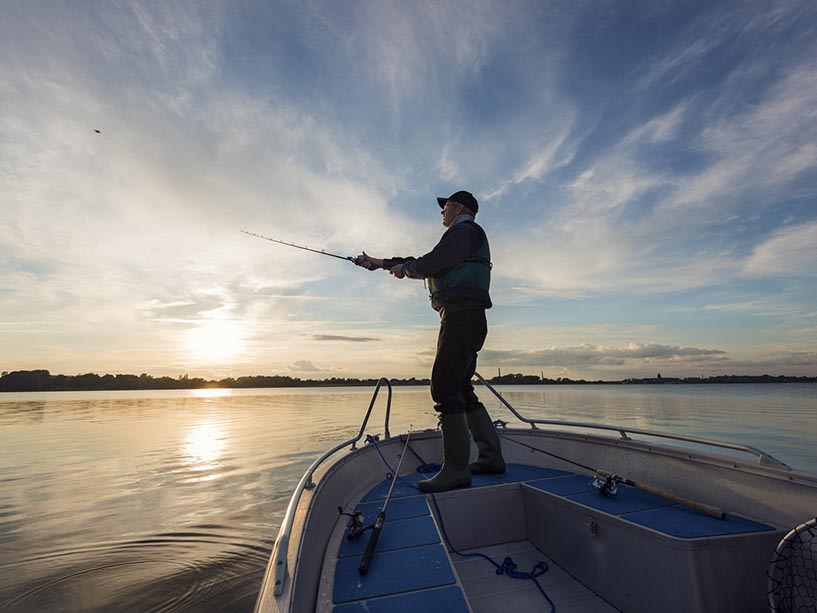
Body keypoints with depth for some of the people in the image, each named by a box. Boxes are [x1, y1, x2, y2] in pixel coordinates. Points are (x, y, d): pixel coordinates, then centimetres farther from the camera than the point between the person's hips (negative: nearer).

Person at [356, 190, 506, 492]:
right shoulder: (461, 238, 32)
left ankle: (455, 469, -14)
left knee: (445, 386, -16)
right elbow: (424, 264, 31)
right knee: (461, 390, 10)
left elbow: (432, 263, -14)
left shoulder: (465, 230, 0)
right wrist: (380, 262, 31)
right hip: (461, 320, 10)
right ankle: (491, 457, 16)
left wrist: (404, 268, 7)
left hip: (461, 315, -10)